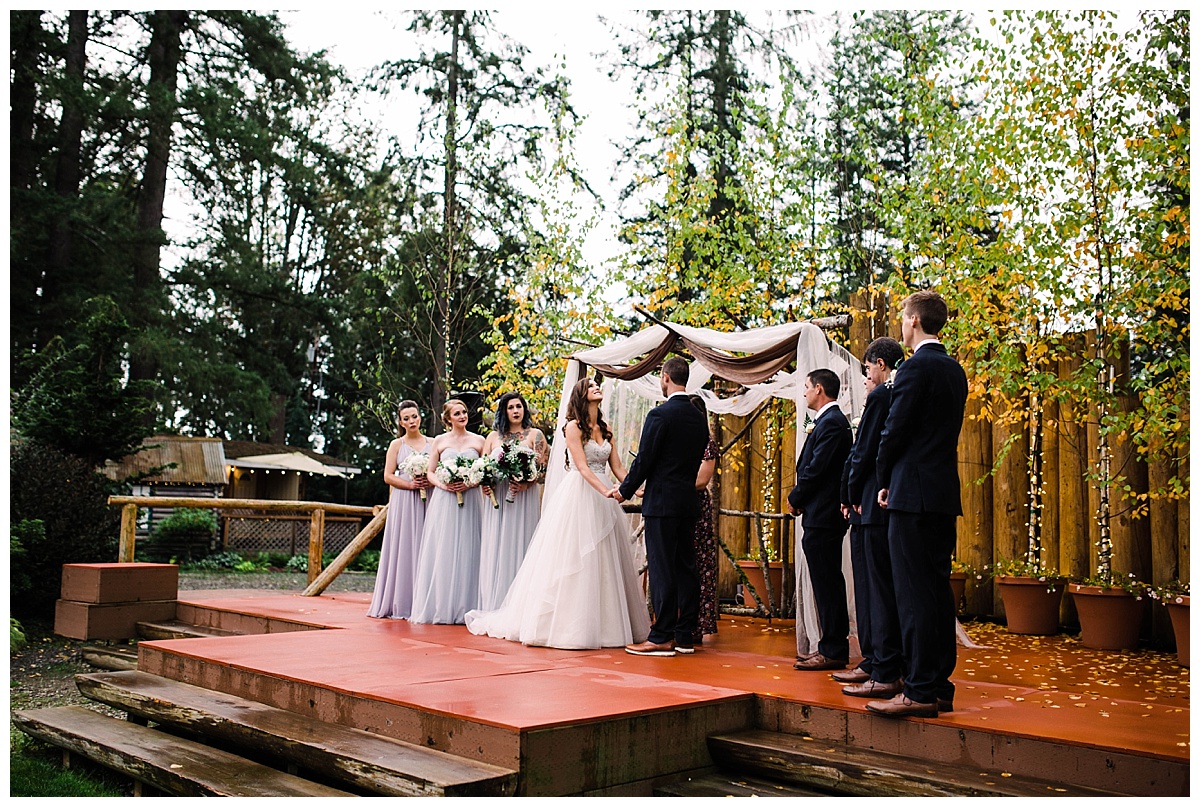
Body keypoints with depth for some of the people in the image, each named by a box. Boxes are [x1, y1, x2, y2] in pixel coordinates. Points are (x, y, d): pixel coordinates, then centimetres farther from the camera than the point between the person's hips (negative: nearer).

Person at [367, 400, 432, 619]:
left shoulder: (431, 443, 11)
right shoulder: (397, 444, 7)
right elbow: (388, 476, 1)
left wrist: (431, 481, -10)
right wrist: (410, 484, -12)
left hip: (426, 502, 2)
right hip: (403, 502, -1)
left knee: (424, 549, -1)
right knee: (402, 549, -3)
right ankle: (400, 604, 0)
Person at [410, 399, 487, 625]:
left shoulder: (478, 441, 9)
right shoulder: (439, 441, 10)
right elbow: (430, 472, 9)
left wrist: (470, 483, -10)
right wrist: (442, 484, -10)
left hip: (470, 501, 0)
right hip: (443, 501, 0)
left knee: (466, 552, -3)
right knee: (442, 552, -3)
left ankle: (464, 609, 2)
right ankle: (440, 608, 1)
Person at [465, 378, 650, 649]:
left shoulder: (606, 429, 15)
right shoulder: (573, 427, -4)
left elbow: (617, 467, 10)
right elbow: (582, 466, -14)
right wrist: (605, 491, -26)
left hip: (602, 499, 6)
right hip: (579, 496, -6)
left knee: (603, 562, 6)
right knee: (573, 561, -4)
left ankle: (604, 624, 12)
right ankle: (569, 624, 2)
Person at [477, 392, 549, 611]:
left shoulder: (535, 435, 5)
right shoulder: (493, 437, 14)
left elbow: (543, 467, -3)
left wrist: (526, 484, -19)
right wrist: (484, 484, -8)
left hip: (524, 498, -3)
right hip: (497, 497, 3)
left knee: (519, 547, -4)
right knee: (495, 548, 1)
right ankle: (495, 607, 6)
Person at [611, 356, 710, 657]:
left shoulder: (660, 414, -12)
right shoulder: (699, 418, 10)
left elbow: (644, 459, -12)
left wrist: (625, 491, 1)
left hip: (661, 502, -7)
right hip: (688, 502, 7)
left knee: (662, 569, -4)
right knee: (685, 567, 10)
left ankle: (661, 637, 0)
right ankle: (684, 635, 15)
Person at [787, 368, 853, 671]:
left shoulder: (831, 422, -14)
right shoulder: (831, 420, 18)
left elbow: (816, 468, -19)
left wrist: (795, 499, -6)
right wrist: (800, 500, 7)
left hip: (823, 517, -11)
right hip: (822, 515, 11)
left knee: (827, 585, -6)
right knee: (827, 585, 13)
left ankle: (833, 652, 0)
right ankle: (832, 648, 19)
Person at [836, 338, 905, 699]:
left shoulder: (881, 395, -12)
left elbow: (864, 451, -12)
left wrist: (851, 495, -3)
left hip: (874, 505, -10)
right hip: (890, 504, 10)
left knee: (879, 589, -7)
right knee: (870, 586, 16)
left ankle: (886, 675, -4)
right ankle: (873, 662, 24)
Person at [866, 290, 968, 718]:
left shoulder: (916, 367, -11)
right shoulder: (954, 370, 16)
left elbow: (895, 430, -13)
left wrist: (884, 481, 2)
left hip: (914, 492, -9)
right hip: (945, 494, 9)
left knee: (914, 593, -7)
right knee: (938, 590, 11)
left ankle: (919, 692, -5)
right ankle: (939, 686, 17)